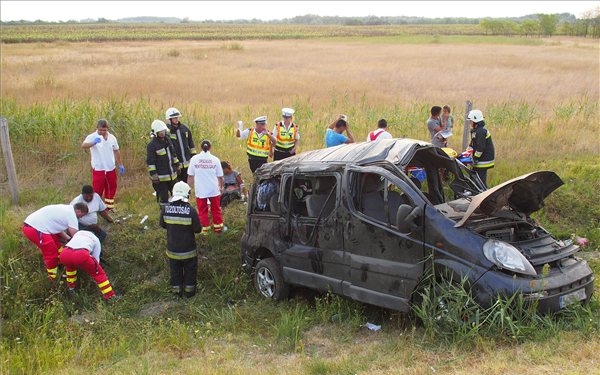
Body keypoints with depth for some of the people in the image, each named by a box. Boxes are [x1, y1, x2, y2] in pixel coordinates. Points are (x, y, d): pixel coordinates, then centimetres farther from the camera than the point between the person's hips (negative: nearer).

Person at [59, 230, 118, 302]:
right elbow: (96, 259, 29)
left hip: (65, 254, 4)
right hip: (81, 254, -3)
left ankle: (71, 286, 48)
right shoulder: (96, 239, 32)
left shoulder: (78, 233, 41)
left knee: (70, 265, 41)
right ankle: (109, 296, 17)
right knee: (98, 273, 18)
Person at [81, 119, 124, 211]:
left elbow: (116, 151, 14)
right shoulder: (92, 137, -12)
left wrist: (120, 165, 15)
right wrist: (93, 142, -50)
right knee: (97, 190, -1)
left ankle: (109, 207, 30)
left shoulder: (112, 137, 3)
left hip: (111, 168, 5)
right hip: (98, 169, -5)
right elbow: (83, 146, -31)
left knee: (111, 189, 15)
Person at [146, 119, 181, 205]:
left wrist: (177, 166, 20)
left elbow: (173, 154, 20)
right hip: (161, 177, -8)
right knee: (163, 197, -1)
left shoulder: (167, 140, 8)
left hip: (172, 175, 8)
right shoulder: (152, 145, -16)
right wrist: (154, 176, -20)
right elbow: (150, 162, -17)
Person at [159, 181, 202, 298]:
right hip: (188, 250, -3)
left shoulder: (165, 209, -14)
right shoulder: (191, 210, -24)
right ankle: (189, 290, 31)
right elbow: (197, 229, -15)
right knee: (190, 270, 19)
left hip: (172, 249, 3)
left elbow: (162, 224, 2)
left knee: (175, 271, 21)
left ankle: (177, 290, 34)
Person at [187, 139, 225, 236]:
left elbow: (190, 176, -4)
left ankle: (205, 229, 16)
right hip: (214, 190, 1)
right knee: (216, 209, 18)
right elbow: (220, 177, 0)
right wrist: (221, 186, 18)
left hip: (200, 190, -1)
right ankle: (218, 227, 27)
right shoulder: (215, 159, -5)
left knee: (202, 211, 12)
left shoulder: (194, 159, -6)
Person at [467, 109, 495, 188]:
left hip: (483, 160, -11)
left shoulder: (481, 131, -20)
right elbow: (472, 145, 21)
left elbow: (481, 147, -25)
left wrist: (475, 158, -18)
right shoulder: (475, 130, 15)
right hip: (480, 160, 11)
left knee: (481, 179, -10)